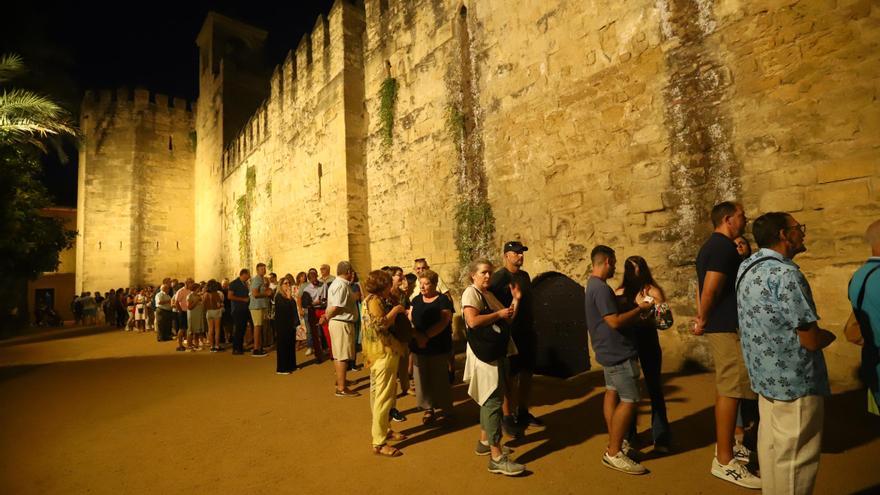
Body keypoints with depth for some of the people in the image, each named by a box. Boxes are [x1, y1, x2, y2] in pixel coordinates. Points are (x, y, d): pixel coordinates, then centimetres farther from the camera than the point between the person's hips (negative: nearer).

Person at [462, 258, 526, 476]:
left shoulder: (489, 295, 16)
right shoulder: (471, 293, -11)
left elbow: (508, 320, 14)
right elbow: (473, 321, -26)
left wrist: (516, 300, 3)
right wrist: (498, 314, -16)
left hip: (498, 352, 9)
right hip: (485, 354, -9)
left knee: (489, 399, 17)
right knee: (493, 401, -8)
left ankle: (484, 442, 31)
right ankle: (496, 458, -3)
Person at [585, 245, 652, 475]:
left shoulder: (593, 285, 13)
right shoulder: (601, 288, -22)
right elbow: (615, 321, -26)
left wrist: (633, 304, 12)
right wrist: (640, 309, -14)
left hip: (609, 350, 11)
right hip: (618, 352, -11)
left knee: (612, 393, 14)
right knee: (629, 400, -8)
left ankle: (614, 445, 23)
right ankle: (613, 454, -2)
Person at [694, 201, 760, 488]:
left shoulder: (712, 246, 17)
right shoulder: (724, 247, -16)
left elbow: (703, 286, 17)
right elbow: (710, 290, -23)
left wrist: (703, 318, 10)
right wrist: (704, 321, -9)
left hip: (720, 325, 11)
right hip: (727, 327, -11)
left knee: (726, 386, 18)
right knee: (731, 389, -7)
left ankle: (726, 444, 31)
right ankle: (724, 461, -1)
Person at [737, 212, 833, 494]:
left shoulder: (747, 268, 5)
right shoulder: (785, 274, -22)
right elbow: (811, 339, -20)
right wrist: (829, 335, 2)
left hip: (767, 374, 9)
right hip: (794, 381, -8)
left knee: (772, 445, 21)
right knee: (794, 457, 5)